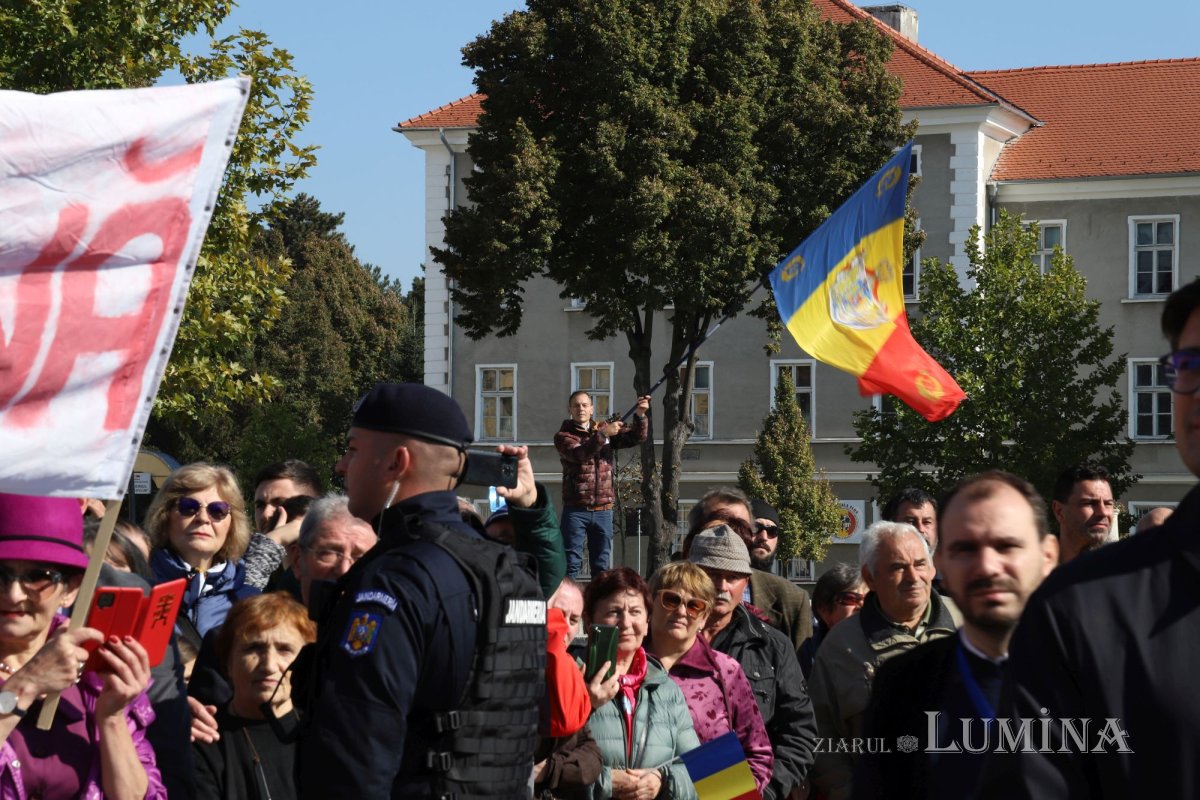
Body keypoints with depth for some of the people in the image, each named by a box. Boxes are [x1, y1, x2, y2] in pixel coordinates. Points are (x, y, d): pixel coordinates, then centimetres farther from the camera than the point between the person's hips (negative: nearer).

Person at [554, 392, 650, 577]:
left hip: (603, 510, 4)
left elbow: (636, 437, 4)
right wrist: (603, 435, -28)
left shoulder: (604, 428, 12)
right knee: (571, 564, -4)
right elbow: (579, 454, -19)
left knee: (601, 566, 7)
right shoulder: (563, 436, 0)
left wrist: (640, 416, -14)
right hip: (576, 510, -4)